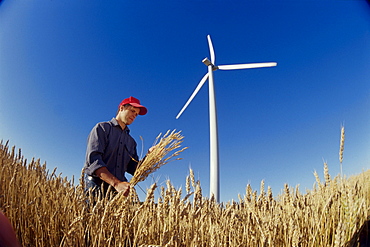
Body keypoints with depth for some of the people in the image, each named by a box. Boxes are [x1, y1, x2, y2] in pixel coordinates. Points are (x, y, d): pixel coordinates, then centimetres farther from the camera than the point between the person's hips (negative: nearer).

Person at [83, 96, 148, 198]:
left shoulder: (131, 142, 22)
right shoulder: (102, 128, 5)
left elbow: (133, 169, 15)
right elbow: (93, 160, -10)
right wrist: (116, 183, -22)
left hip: (118, 190, 5)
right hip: (96, 185, -5)